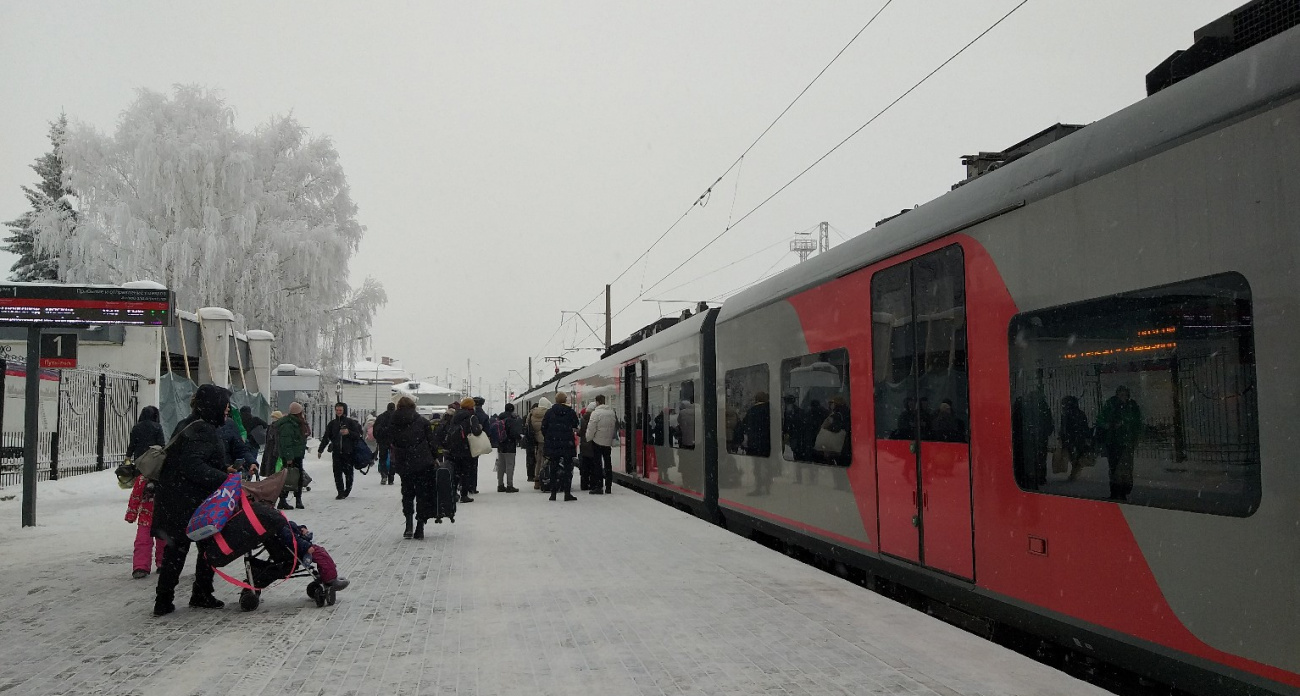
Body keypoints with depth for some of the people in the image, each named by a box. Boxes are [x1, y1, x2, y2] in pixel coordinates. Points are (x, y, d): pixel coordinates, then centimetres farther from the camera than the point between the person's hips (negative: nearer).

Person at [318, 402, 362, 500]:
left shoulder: (351, 422, 2)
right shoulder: (332, 423, 12)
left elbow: (357, 435, 1)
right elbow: (326, 438, 16)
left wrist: (349, 432, -17)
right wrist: (320, 450, 12)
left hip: (349, 452, -3)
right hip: (336, 452, 3)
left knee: (348, 472, 3)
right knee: (337, 473, -3)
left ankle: (348, 490, 22)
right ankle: (341, 492, 2)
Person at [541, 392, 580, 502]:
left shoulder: (549, 412, 0)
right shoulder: (571, 412, -4)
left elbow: (543, 428, 2)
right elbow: (576, 427, 3)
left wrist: (547, 438, 15)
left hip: (552, 444, 2)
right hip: (567, 444, -2)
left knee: (553, 468, 10)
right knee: (568, 468, 4)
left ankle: (553, 492, 10)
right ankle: (567, 493, 0)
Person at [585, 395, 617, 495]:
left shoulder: (596, 413, -15)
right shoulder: (612, 412, 4)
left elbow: (591, 428, -14)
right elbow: (616, 427, 11)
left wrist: (588, 438, 0)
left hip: (597, 441, -6)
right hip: (608, 442, 6)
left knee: (597, 464, -1)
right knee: (608, 463, 12)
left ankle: (598, 487, -4)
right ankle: (608, 486, 15)